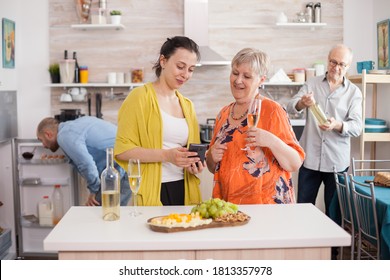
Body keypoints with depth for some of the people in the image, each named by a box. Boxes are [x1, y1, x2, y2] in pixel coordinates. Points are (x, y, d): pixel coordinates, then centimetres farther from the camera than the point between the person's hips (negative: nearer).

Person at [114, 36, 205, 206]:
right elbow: (122, 150, -12)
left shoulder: (187, 105, 13)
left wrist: (194, 164, 1)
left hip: (183, 191, 6)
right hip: (151, 192, -5)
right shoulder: (140, 97, -5)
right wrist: (166, 155, -22)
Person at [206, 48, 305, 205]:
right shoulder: (224, 114, 6)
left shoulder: (271, 110, -8)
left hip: (266, 205, -4)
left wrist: (272, 141, -27)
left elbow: (295, 164, -12)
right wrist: (212, 157, -5)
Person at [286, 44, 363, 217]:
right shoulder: (312, 84, 7)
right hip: (310, 158, 1)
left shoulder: (354, 92, 4)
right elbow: (290, 107, -4)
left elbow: (357, 127, -5)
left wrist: (337, 125, -27)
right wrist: (302, 104, -28)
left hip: (337, 162, 0)